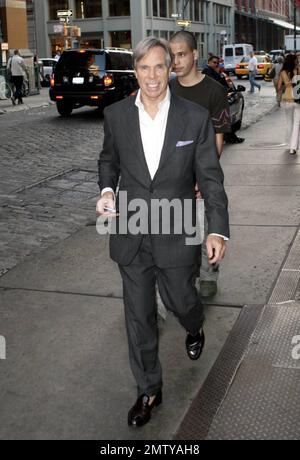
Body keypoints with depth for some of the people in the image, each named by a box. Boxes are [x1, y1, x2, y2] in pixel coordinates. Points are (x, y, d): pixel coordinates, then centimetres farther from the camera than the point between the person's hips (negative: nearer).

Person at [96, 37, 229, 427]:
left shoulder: (196, 118, -8)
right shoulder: (116, 115, -3)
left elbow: (210, 177, -5)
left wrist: (217, 230, -13)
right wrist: (107, 190, -5)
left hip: (176, 234, -1)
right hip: (131, 234, 2)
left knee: (180, 300, 16)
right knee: (139, 317, 8)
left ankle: (194, 328, 55)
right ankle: (149, 390, 27)